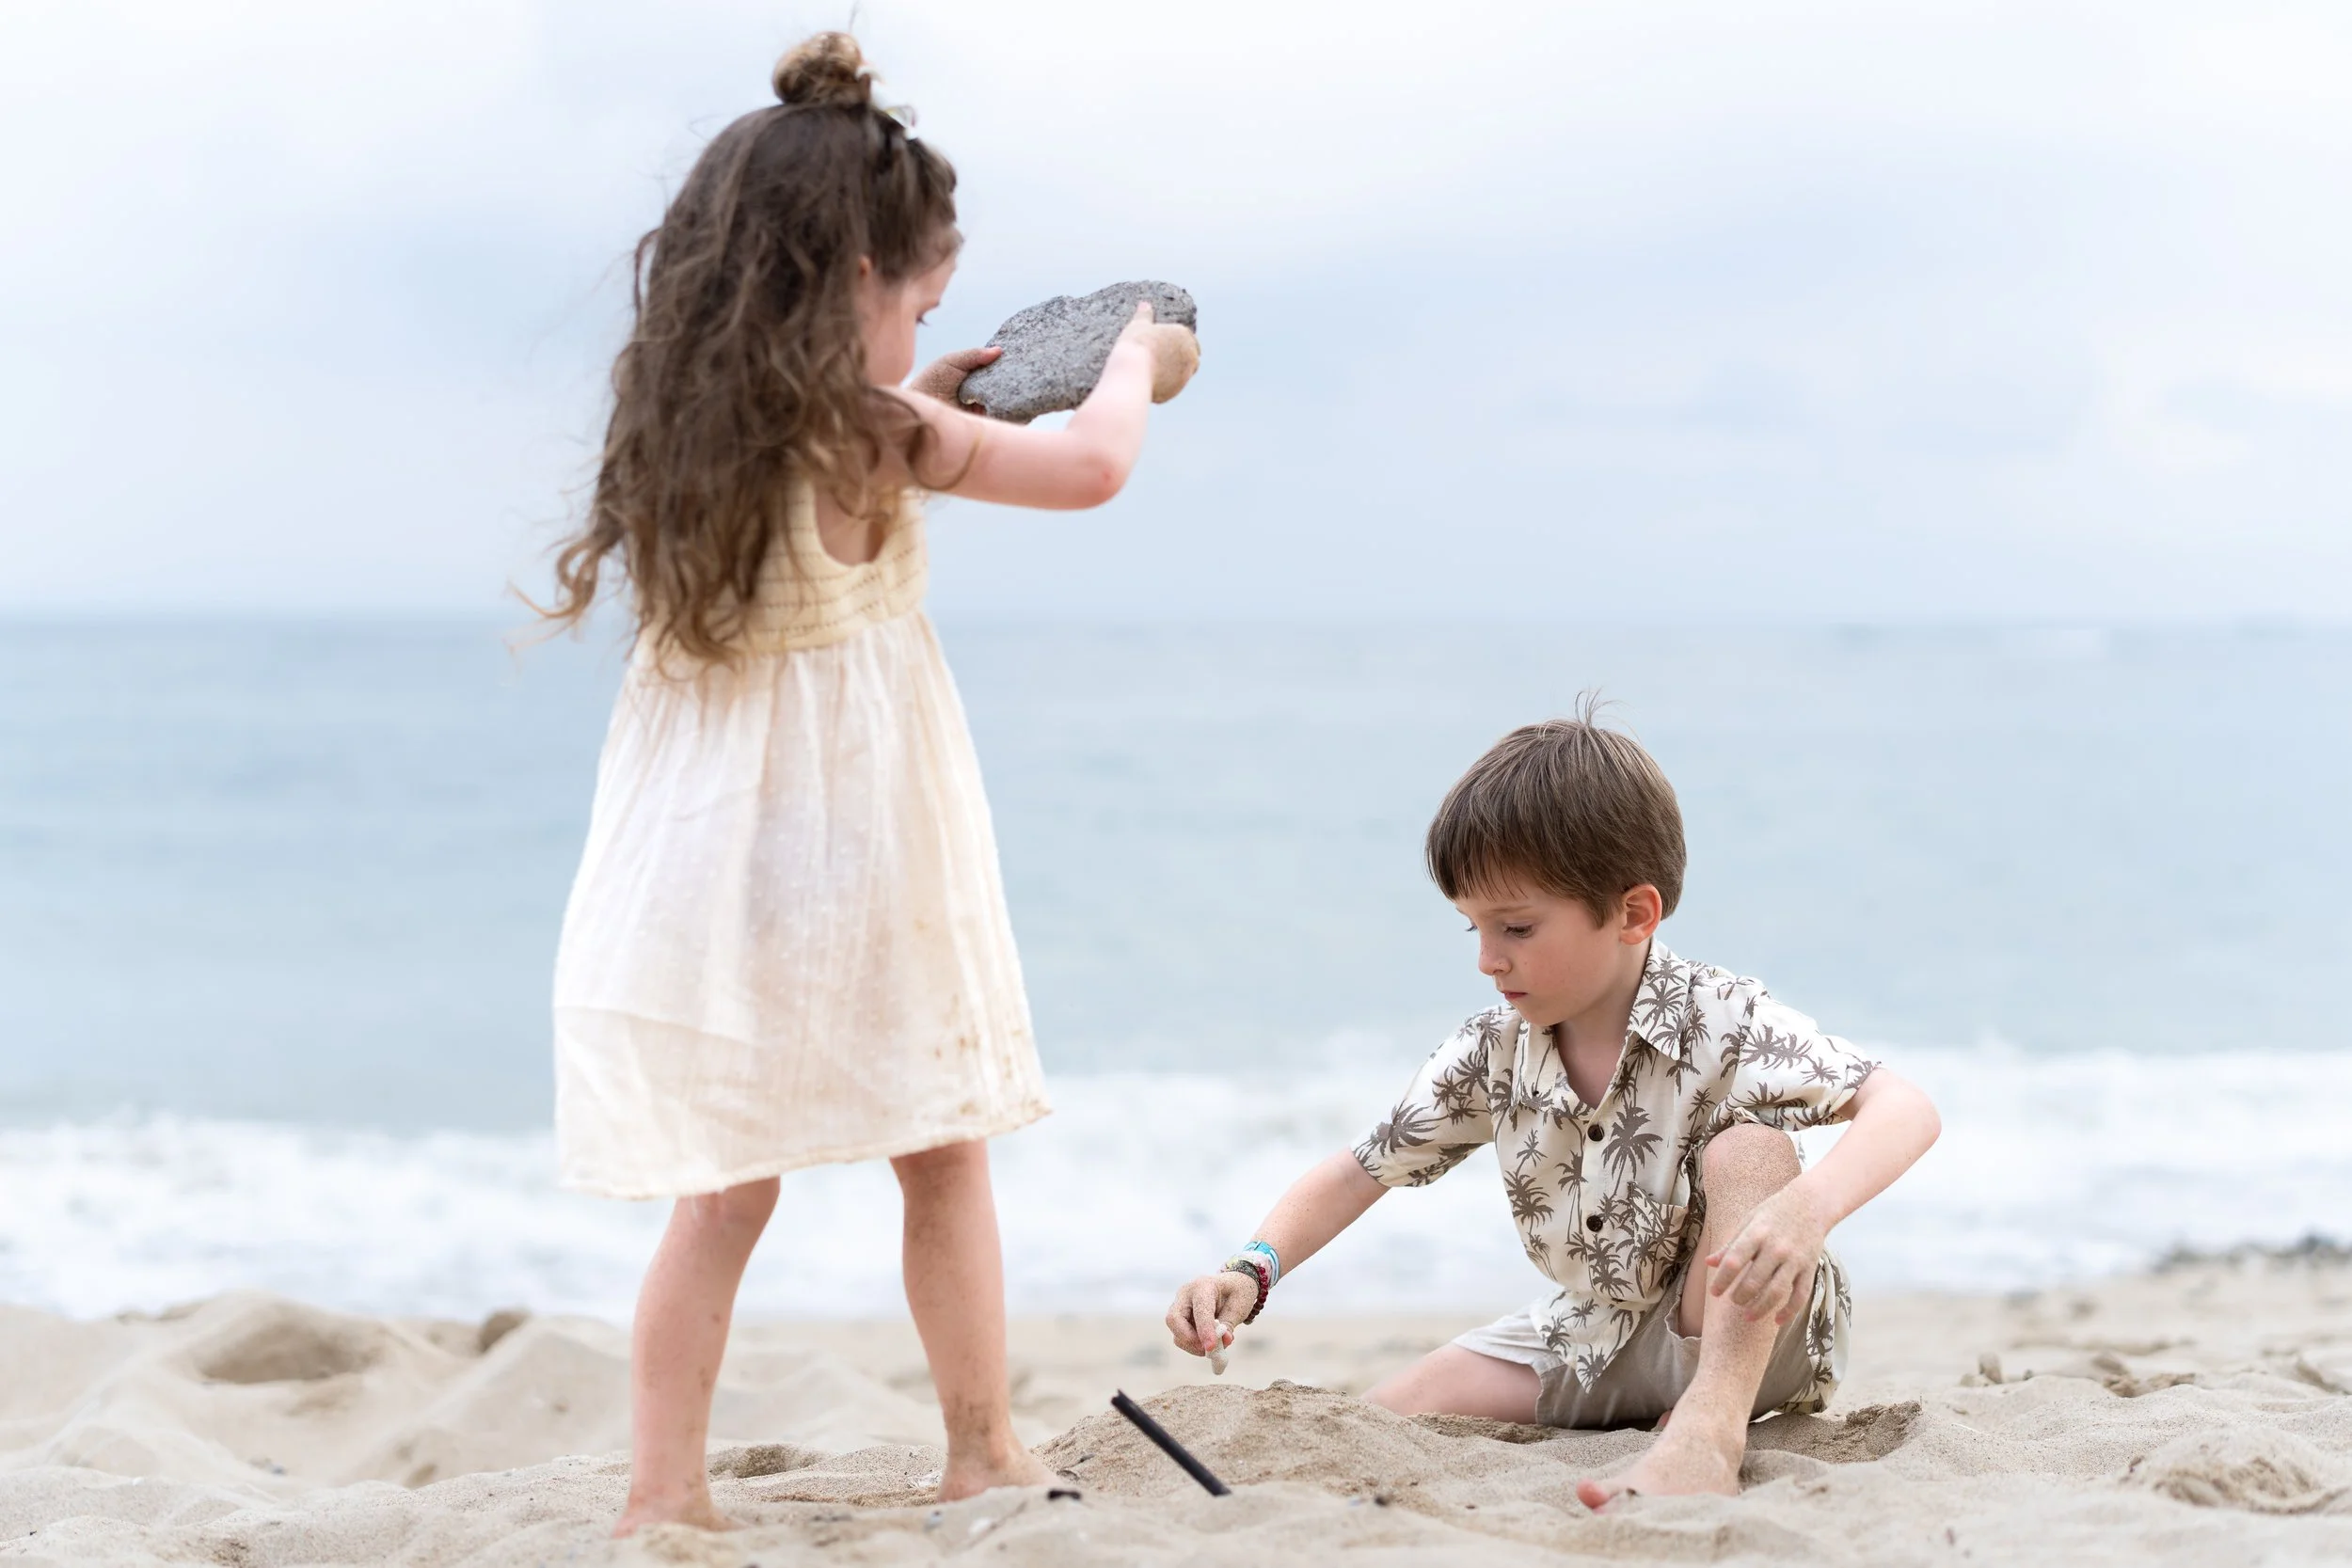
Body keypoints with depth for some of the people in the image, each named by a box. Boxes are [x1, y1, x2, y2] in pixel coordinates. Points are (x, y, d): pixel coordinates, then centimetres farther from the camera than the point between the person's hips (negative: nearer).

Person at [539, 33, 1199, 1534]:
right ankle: (985, 1450, 22)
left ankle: (665, 1489, 4)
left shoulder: (680, 432, 4)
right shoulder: (872, 438, -14)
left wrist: (925, 413, 26)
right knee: (945, 1154, 13)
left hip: (706, 862, 5)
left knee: (724, 1190, 9)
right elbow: (1092, 465, -11)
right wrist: (1139, 360, 8)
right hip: (856, 852, -5)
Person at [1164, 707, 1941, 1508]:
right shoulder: (1493, 1055, -6)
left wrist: (1805, 1208, -55)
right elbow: (1359, 1172, 2)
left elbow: (1904, 1109, -35)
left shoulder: (1724, 1025, -22)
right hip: (1589, 1344, 6)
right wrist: (1252, 1269, -17)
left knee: (1748, 1151, -32)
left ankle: (1712, 1428, -42)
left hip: (1743, 1333, -5)